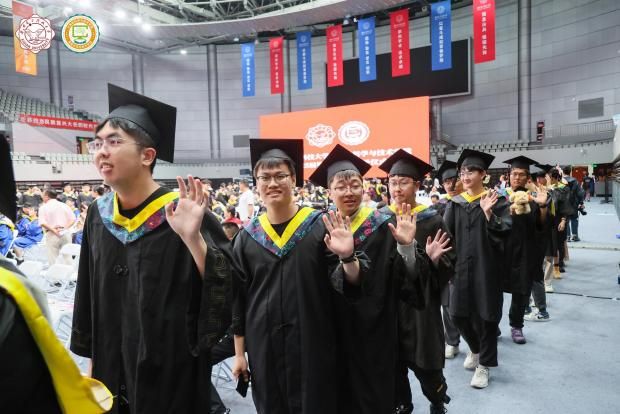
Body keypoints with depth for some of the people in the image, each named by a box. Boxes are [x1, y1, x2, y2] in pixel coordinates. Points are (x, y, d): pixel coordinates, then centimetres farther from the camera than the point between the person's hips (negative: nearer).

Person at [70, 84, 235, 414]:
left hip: (172, 375, -5)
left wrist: (193, 238, -38)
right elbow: (90, 295, 8)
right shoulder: (98, 215, -1)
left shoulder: (181, 214, -18)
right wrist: (93, 361, 13)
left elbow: (226, 289, -24)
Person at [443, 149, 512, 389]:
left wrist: (488, 213, -28)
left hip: (486, 267, -4)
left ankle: (484, 365, 23)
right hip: (460, 266, 4)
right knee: (458, 314, 10)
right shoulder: (455, 203, 7)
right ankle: (475, 349, 38)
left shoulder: (496, 201, -4)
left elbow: (503, 233, -15)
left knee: (485, 315, 5)